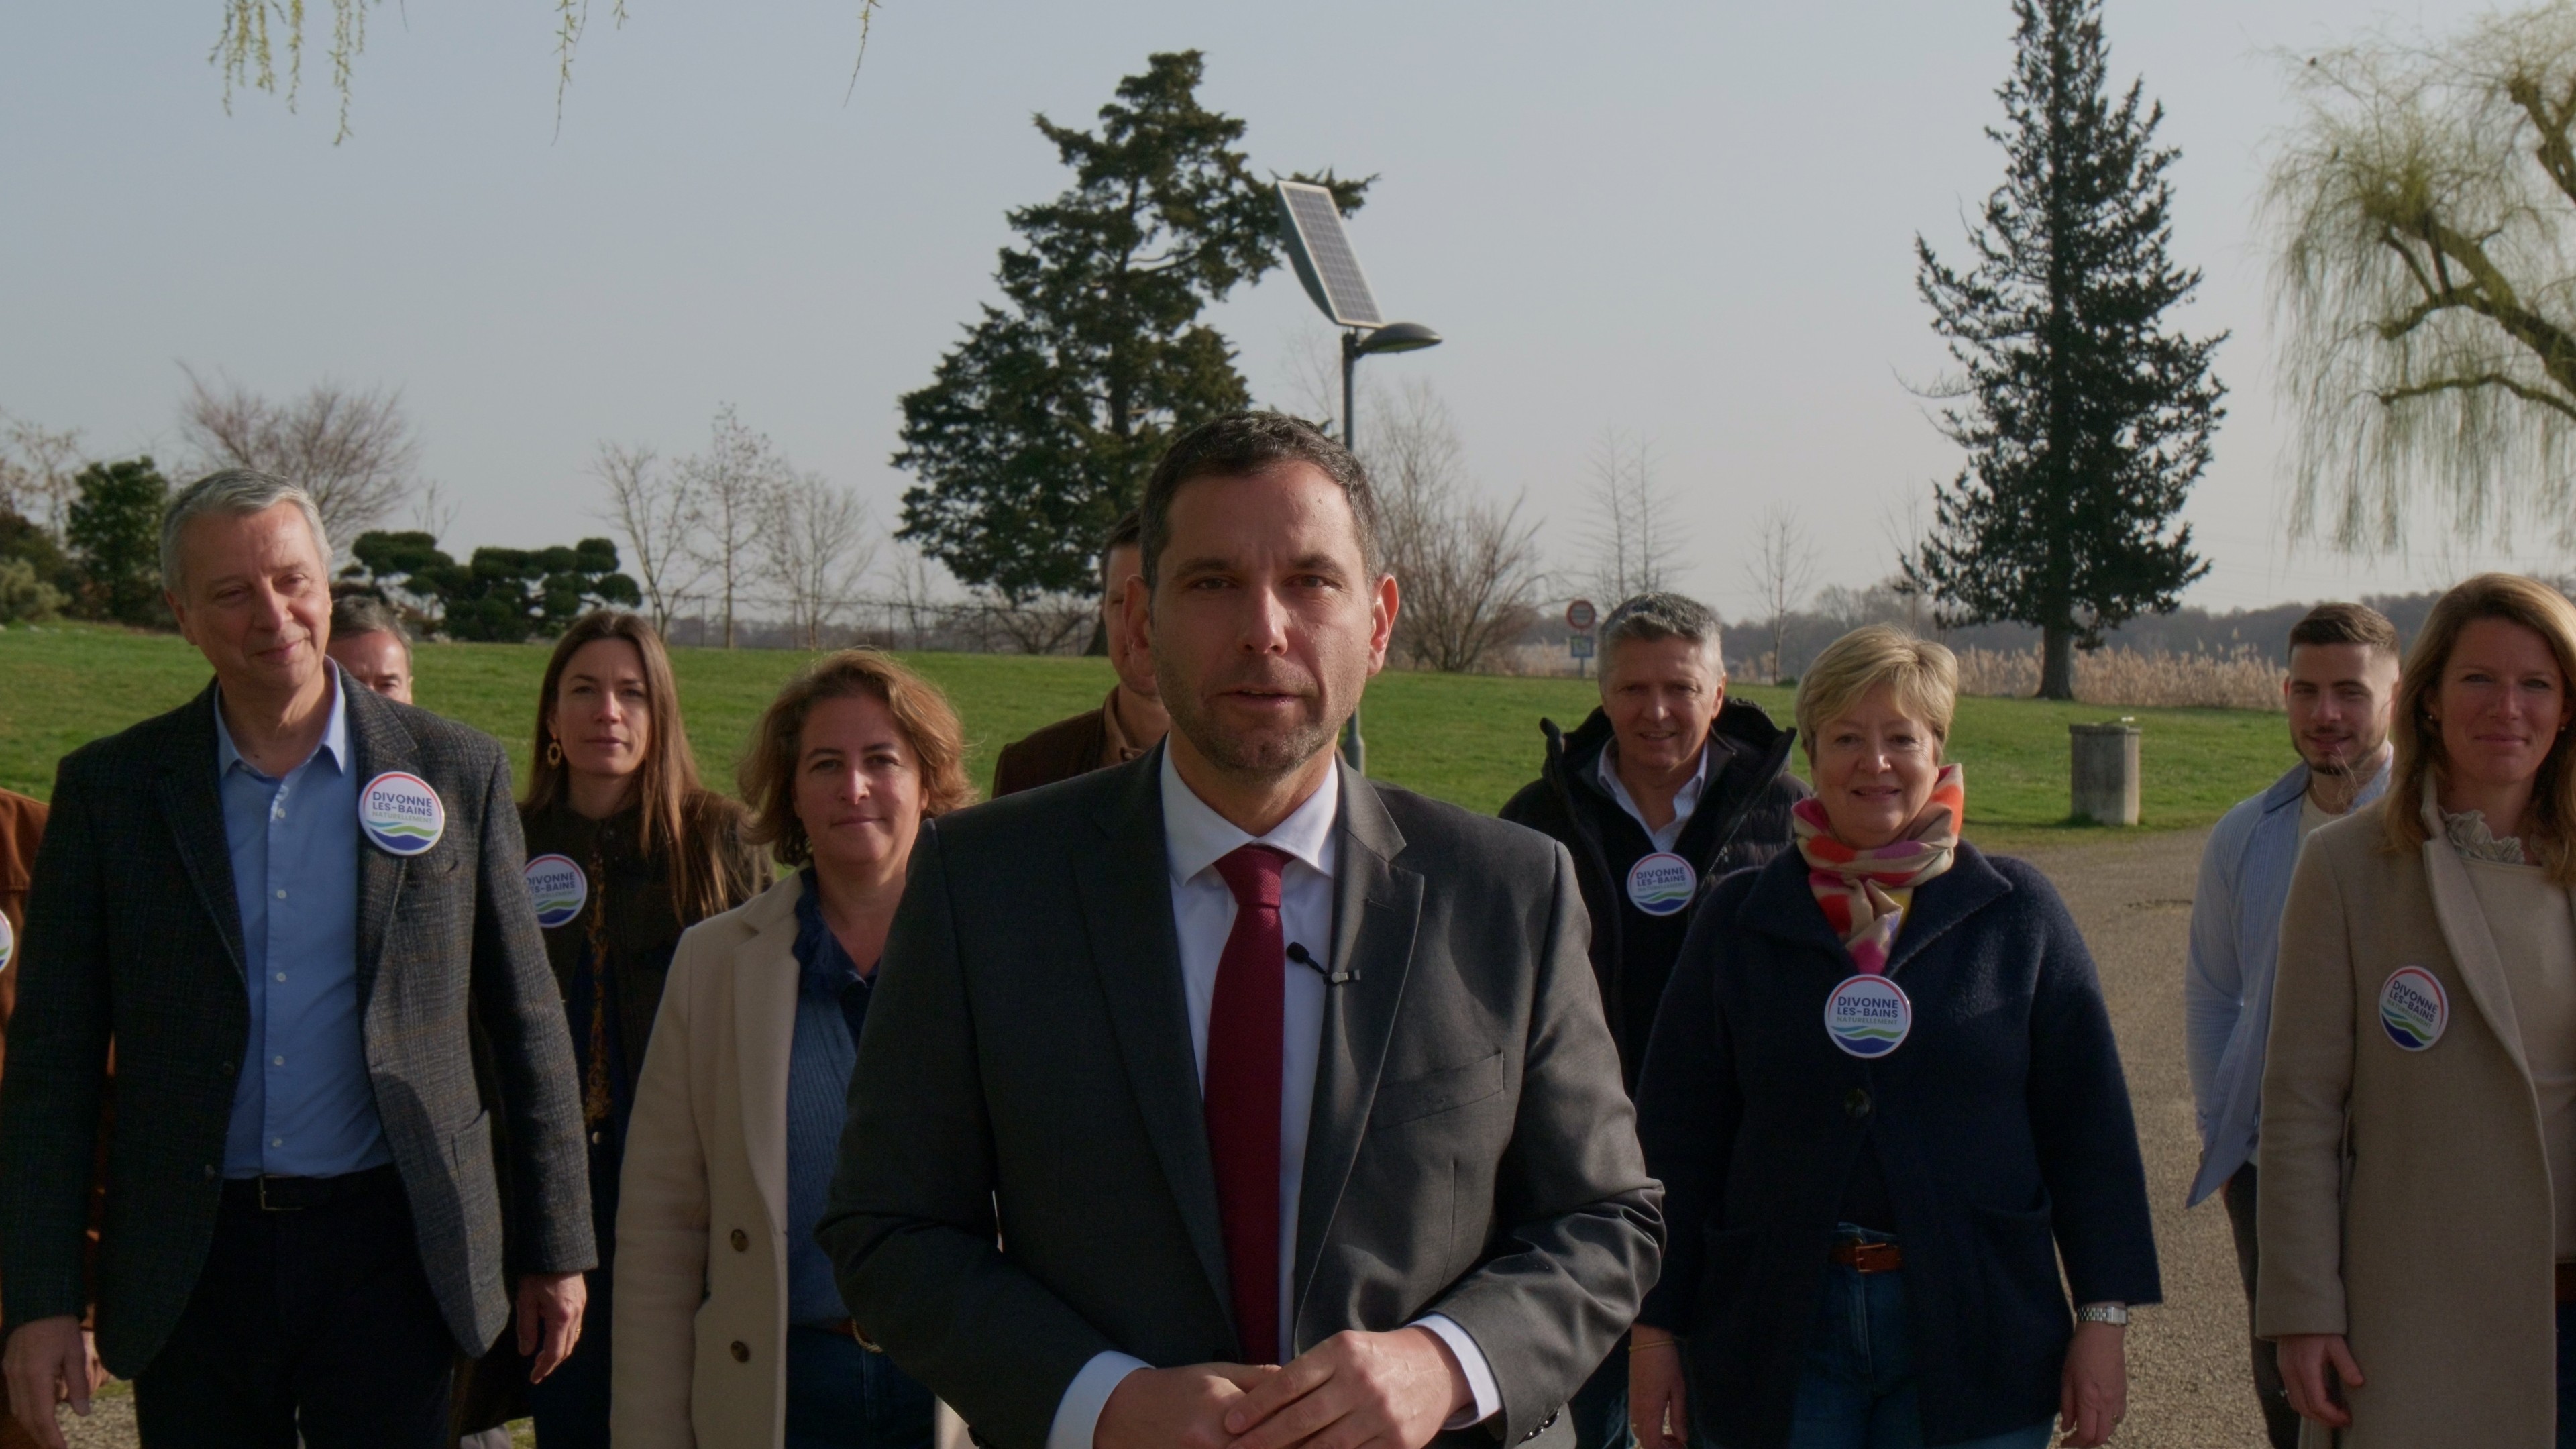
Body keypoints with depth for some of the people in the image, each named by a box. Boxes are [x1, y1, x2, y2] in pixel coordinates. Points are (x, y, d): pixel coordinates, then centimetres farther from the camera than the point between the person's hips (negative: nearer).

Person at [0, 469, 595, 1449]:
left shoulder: (455, 773, 2)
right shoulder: (109, 789, 3)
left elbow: (529, 1029, 6)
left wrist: (556, 1249, 5)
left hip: (385, 1250, -1)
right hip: (191, 1258, 1)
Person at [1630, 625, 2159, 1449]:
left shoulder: (2017, 914, 5)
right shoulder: (1738, 920, 6)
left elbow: (2089, 1125, 5)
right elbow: (1677, 1135, 6)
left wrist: (2103, 1317, 0)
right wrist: (1656, 1330, 3)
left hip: (1972, 1338, 0)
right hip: (1779, 1336, 1)